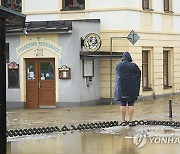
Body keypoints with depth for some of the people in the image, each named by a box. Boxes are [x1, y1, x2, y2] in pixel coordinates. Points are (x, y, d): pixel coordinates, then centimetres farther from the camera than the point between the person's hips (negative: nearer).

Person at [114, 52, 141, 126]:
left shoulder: (118, 65, -4)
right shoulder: (133, 66, -9)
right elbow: (139, 72, 9)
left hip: (121, 87, 1)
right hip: (131, 88, -1)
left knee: (123, 105, 6)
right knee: (131, 105, 3)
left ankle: (123, 121, 6)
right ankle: (130, 121, 0)